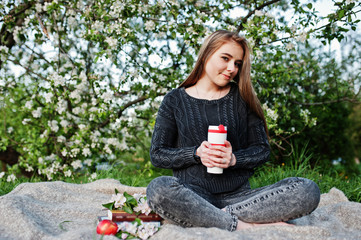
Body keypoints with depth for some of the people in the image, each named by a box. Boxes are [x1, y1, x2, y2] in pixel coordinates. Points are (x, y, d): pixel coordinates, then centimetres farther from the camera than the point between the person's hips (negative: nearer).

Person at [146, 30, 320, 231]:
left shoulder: (242, 97, 11)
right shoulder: (175, 100, 7)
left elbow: (262, 149, 9)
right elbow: (157, 154, 5)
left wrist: (234, 159, -11)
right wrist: (197, 153, -11)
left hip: (238, 195, 2)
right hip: (193, 195, -2)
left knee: (308, 190, -21)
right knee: (158, 188, -37)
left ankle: (221, 216, -25)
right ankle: (243, 226, -27)